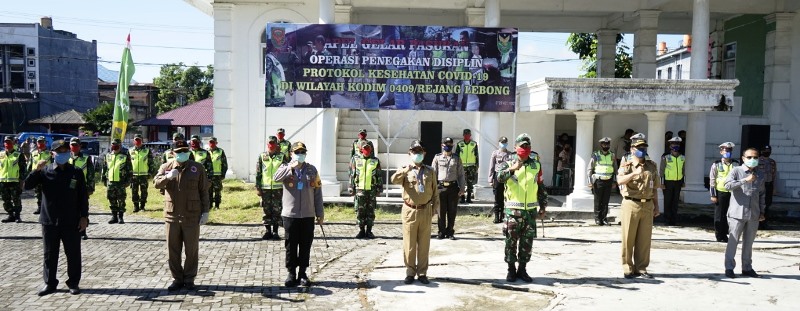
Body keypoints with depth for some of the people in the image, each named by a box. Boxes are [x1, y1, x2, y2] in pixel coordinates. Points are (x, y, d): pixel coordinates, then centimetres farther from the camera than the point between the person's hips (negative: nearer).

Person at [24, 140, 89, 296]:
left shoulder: (76, 172, 0)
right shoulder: (45, 171, 2)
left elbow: (83, 196, 1)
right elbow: (27, 186, -6)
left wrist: (84, 217, -3)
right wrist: (36, 170, -19)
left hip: (71, 221, -1)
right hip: (49, 221, 1)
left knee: (73, 254, 5)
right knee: (50, 254, 10)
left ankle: (74, 283, 18)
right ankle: (49, 283, 23)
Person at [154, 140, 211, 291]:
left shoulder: (197, 168, 0)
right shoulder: (166, 167, 6)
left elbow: (204, 191, 1)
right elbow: (156, 183, -7)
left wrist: (205, 212, -3)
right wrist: (167, 177, -27)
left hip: (192, 216, -2)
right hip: (172, 215, 2)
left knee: (191, 250, 6)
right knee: (172, 250, 8)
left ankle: (189, 279, 19)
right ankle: (177, 279, 21)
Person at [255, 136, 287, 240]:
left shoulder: (282, 156, 2)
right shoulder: (261, 156, 4)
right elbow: (258, 173, 5)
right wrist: (257, 188, 0)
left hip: (278, 188, -1)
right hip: (265, 188, 1)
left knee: (277, 210, 3)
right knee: (266, 210, 7)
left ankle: (275, 232, 12)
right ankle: (268, 231, 17)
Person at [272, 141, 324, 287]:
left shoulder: (312, 170, 7)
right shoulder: (286, 168, 3)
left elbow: (317, 193, 6)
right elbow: (276, 177, -20)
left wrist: (320, 213, 5)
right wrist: (291, 167, -25)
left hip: (308, 215, 1)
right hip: (290, 214, -1)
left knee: (306, 246, 7)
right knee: (291, 246, 4)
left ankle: (303, 273, 18)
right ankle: (291, 274, 15)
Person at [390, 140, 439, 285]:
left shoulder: (430, 171, 9)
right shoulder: (405, 171, 1)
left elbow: (435, 191, 11)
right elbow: (394, 180, -20)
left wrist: (435, 207, 4)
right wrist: (405, 170, -35)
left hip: (425, 211, 2)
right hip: (409, 211, -2)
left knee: (424, 244, 7)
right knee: (409, 245, 3)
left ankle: (422, 273, 17)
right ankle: (410, 273, 15)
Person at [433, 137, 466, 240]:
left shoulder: (457, 158, 8)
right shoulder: (437, 158, 6)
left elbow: (461, 174, 8)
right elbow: (433, 173, 5)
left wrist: (462, 188, 2)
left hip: (453, 187, 1)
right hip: (441, 186, -1)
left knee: (452, 211, 5)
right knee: (441, 211, 3)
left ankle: (450, 232, 16)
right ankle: (441, 232, 13)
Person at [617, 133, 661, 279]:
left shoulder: (652, 166, 13)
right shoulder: (626, 166, -1)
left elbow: (654, 189, 16)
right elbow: (620, 181, -22)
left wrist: (656, 206, 12)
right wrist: (634, 173, -36)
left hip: (647, 206, 4)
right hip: (631, 205, -4)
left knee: (644, 239, 7)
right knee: (628, 238, 0)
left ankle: (641, 268, 17)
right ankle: (628, 268, 10)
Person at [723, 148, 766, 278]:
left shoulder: (761, 174, 12)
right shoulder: (736, 171, -2)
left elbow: (762, 194, 19)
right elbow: (728, 185, -17)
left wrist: (762, 211, 15)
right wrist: (745, 180, -24)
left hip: (753, 215, 5)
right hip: (737, 213, -4)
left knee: (749, 243, 12)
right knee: (733, 241, -2)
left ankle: (747, 268, 21)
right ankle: (729, 268, 6)